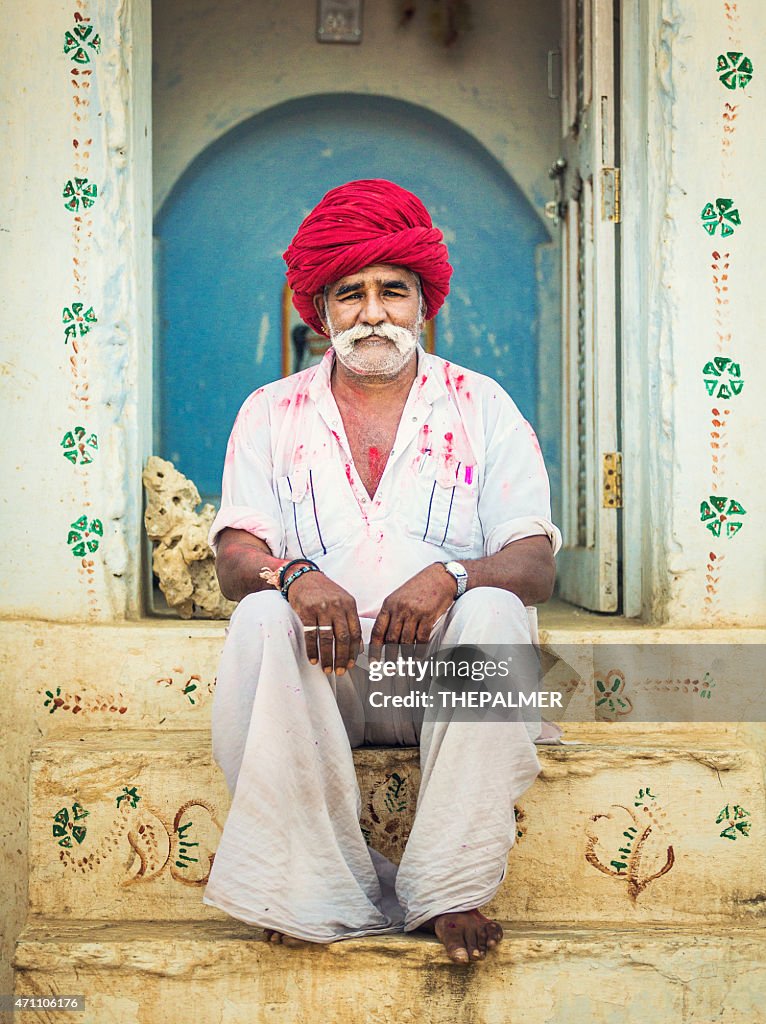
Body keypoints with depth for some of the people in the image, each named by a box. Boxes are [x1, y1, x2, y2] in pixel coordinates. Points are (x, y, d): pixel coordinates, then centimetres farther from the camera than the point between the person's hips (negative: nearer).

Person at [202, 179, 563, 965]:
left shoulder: (482, 408, 10)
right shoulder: (271, 413, 13)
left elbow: (536, 566, -2)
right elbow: (235, 558, 1)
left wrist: (448, 577, -24)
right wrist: (293, 575, -24)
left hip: (445, 669, 0)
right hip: (322, 673, 1)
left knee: (493, 609, -30)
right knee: (262, 618, -29)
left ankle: (450, 890, -25)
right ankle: (315, 890, -27)